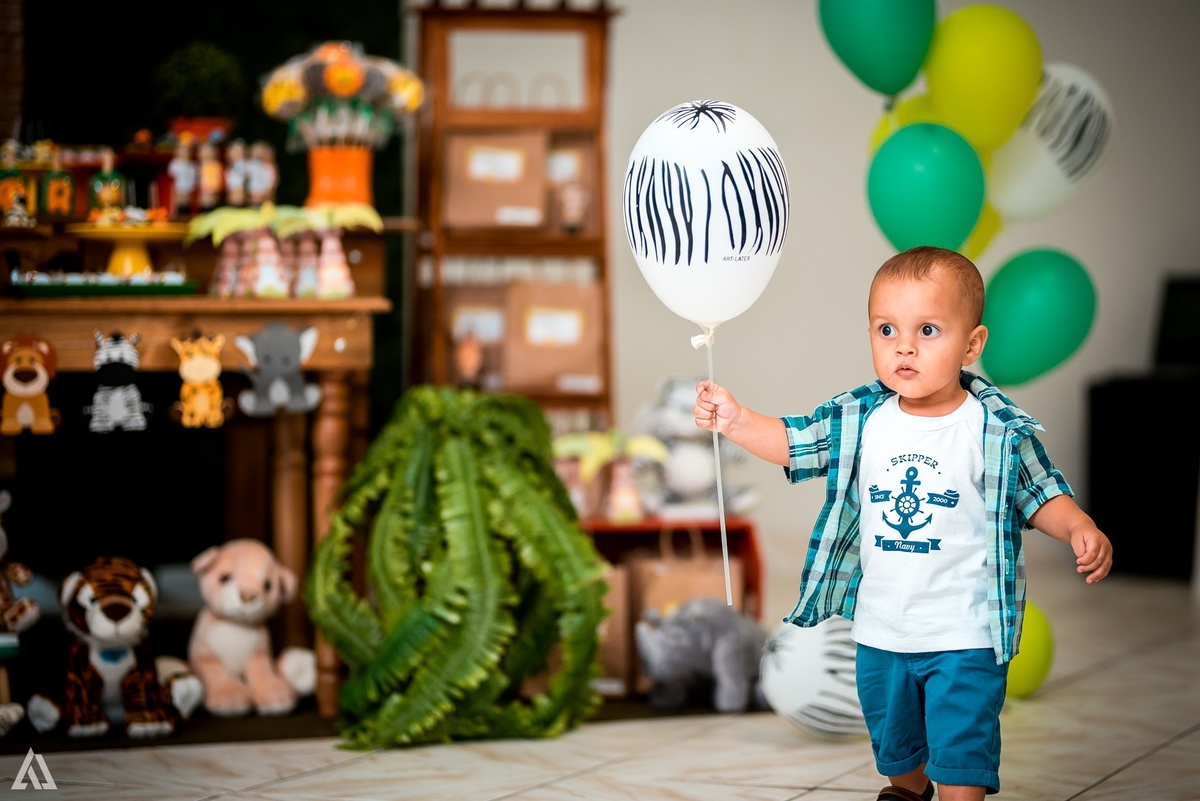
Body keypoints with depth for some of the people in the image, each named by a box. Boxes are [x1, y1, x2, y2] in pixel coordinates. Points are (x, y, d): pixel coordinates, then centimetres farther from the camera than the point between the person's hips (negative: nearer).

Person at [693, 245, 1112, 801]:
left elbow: (1039, 493, -5)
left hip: (964, 635, -4)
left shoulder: (998, 429, -13)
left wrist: (1080, 529, -23)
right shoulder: (860, 418, -5)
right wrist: (733, 418, -9)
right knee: (891, 736, 26)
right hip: (880, 630, 5)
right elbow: (794, 443, 4)